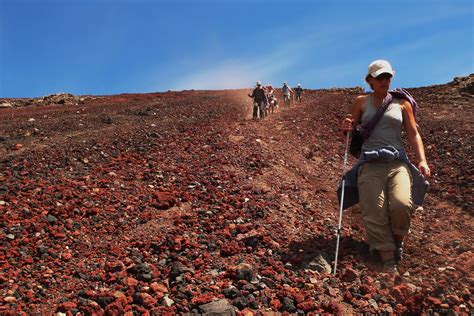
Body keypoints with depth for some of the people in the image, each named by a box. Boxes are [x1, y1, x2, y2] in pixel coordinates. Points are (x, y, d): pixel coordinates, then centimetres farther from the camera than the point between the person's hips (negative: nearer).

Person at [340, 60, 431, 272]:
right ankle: (389, 265, -5)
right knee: (375, 215, -12)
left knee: (402, 204, -25)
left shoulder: (402, 103, 12)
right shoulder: (361, 102, 13)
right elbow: (350, 132, 18)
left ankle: (397, 240, 6)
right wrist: (345, 128, -7)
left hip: (397, 163, 0)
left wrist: (422, 160, -5)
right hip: (370, 164, 0)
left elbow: (413, 134, 10)